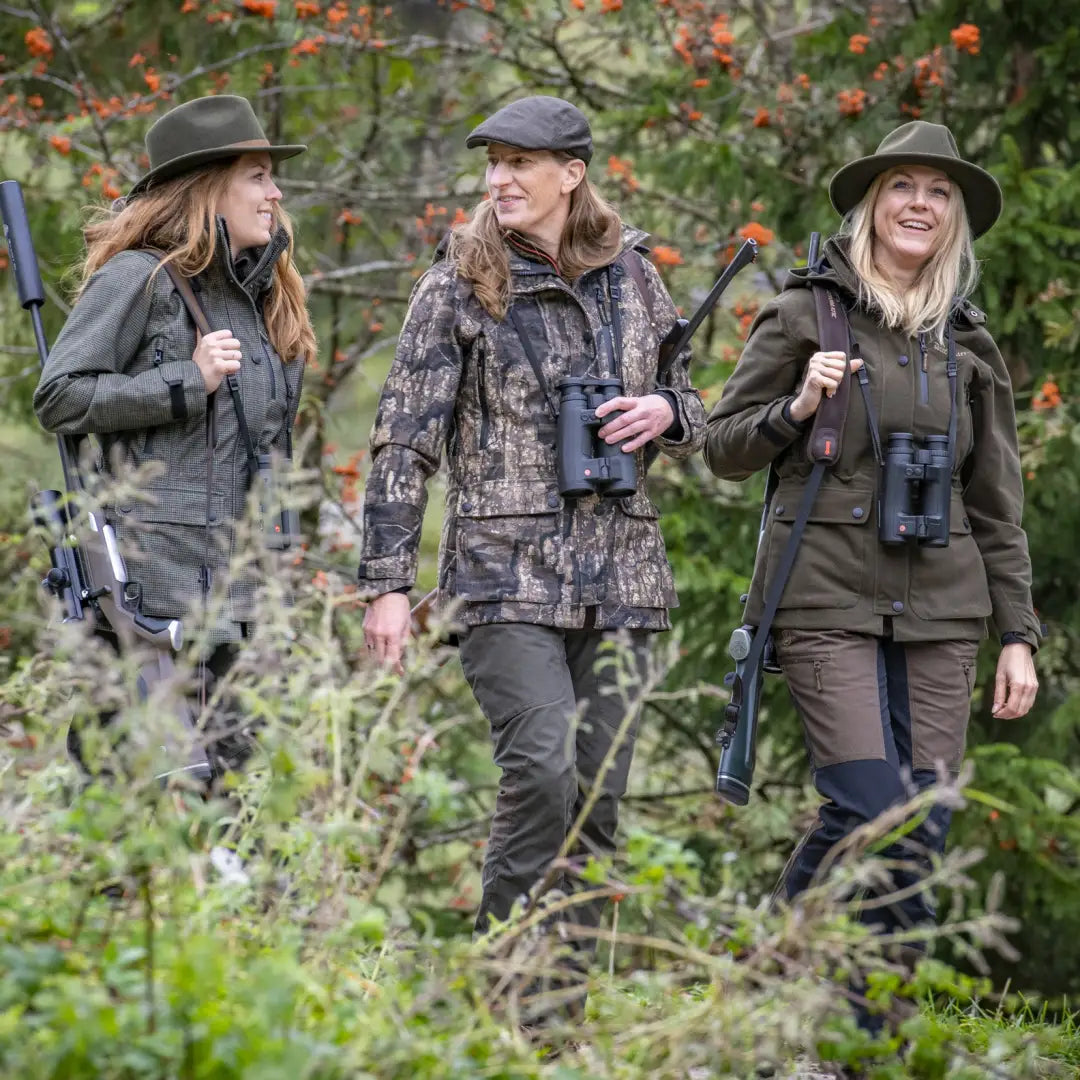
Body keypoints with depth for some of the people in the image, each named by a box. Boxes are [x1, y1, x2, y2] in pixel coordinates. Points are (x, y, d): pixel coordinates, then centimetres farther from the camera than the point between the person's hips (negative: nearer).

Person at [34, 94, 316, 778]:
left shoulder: (260, 294, 19)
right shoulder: (138, 279, -6)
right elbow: (59, 398, -11)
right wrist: (187, 382, -16)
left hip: (240, 591, 8)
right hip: (155, 589, -8)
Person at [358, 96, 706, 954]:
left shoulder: (632, 278, 11)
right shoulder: (460, 285, 1)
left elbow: (692, 417, 21)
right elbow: (404, 440, -1)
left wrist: (665, 414, -4)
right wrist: (387, 583, -7)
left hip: (619, 575, 4)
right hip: (508, 572, -4)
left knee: (600, 788, 4)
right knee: (543, 770, -19)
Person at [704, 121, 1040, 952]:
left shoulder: (967, 343, 13)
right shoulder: (804, 313, 2)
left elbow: (997, 505, 15)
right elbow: (724, 449, 6)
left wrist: (1017, 635, 10)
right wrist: (798, 409, -13)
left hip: (939, 608, 4)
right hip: (830, 601, -4)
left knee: (924, 827, -2)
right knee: (870, 811, -16)